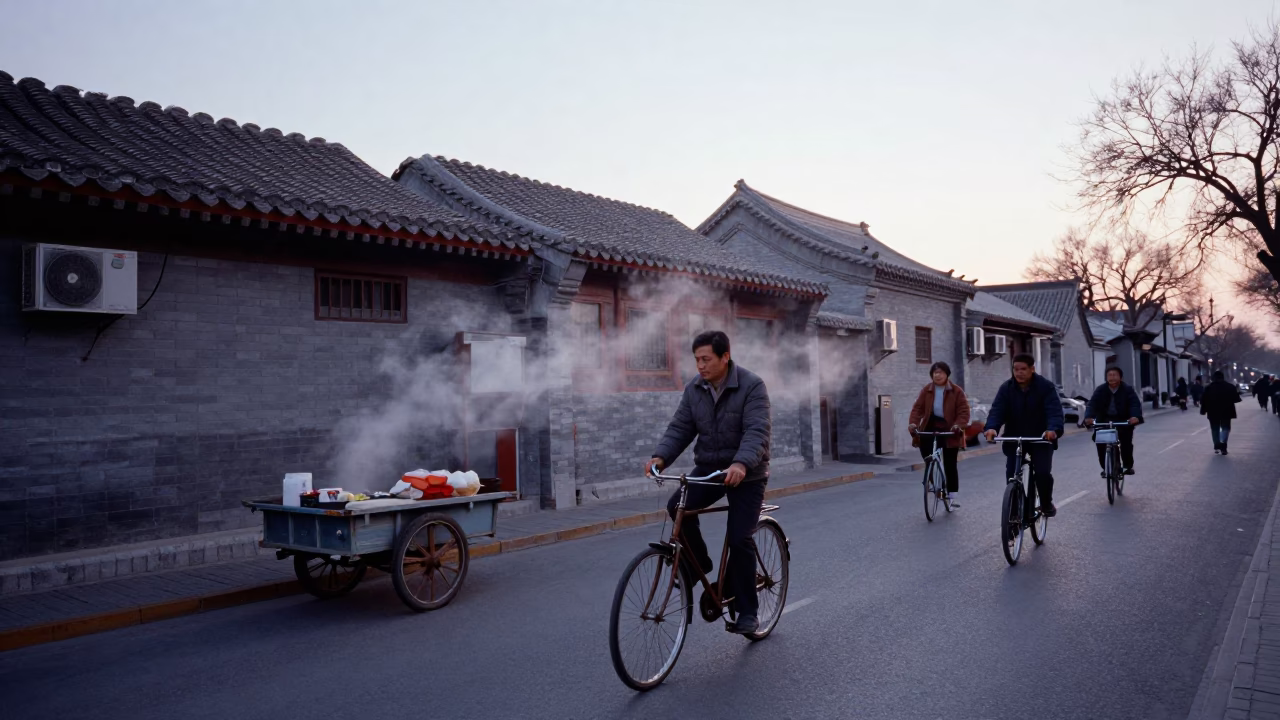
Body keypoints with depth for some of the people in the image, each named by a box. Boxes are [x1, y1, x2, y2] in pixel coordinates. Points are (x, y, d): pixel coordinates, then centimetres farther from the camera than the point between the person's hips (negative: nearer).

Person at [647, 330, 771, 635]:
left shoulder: (751, 386, -17)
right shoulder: (694, 389, -1)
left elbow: (757, 431, -28)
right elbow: (680, 428, -3)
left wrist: (741, 464, -47)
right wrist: (661, 456, -21)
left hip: (746, 474, -4)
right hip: (708, 468, 4)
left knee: (740, 539, -11)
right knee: (678, 507, -21)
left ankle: (747, 611, 6)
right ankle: (698, 565, 3)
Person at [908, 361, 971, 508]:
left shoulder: (956, 391, -7)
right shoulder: (926, 390, 0)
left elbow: (963, 411, -11)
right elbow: (918, 408, -6)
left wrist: (958, 425, -29)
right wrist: (913, 423, -23)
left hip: (949, 429, -2)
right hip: (930, 425, 2)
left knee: (950, 464, 3)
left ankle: (953, 496, 13)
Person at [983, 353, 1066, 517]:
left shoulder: (1045, 386, -10)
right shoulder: (1006, 388, -4)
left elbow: (1054, 411, -22)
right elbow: (997, 410, -16)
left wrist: (1054, 429, -42)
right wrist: (992, 428, -37)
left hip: (1041, 438, -3)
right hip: (1014, 439, 3)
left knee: (1043, 473, -15)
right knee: (1012, 475, -5)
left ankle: (1047, 504, 14)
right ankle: (1020, 508, 13)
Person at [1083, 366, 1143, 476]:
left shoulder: (1127, 389, -10)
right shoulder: (1101, 390, -7)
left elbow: (1135, 403, -23)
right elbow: (1092, 404, -19)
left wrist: (1136, 416, -45)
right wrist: (1089, 417, -38)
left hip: (1123, 420, -1)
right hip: (1105, 420, 1)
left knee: (1126, 443, -10)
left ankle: (1128, 466, 12)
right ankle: (1105, 467, 4)